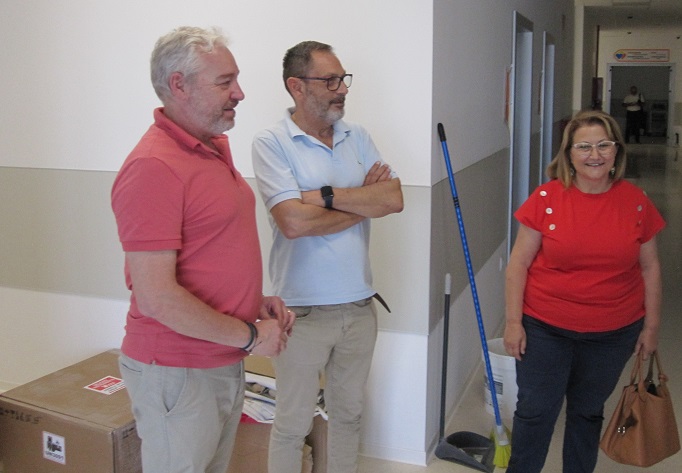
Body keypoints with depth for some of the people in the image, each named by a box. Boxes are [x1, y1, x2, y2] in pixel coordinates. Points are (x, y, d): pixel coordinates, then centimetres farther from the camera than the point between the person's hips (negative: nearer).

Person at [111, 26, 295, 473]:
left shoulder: (216, 147, 8)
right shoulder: (154, 167, -22)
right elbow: (156, 298, -25)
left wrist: (256, 300, 5)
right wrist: (250, 335, -16)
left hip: (225, 362, 9)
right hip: (178, 373, -9)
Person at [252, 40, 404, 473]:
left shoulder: (358, 137, 5)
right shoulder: (271, 143, -12)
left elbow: (394, 199, -7)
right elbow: (293, 222, -24)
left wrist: (326, 195, -17)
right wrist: (364, 201, -11)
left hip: (360, 305, 5)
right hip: (304, 311, -5)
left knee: (349, 412, 22)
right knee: (293, 424, 10)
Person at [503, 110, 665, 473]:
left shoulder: (636, 202, -4)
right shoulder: (546, 198, -11)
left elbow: (649, 267, 5)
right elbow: (518, 264, -7)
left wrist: (651, 325, 6)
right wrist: (513, 321, -8)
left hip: (613, 333, 2)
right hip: (544, 328, -2)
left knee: (588, 413, 18)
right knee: (535, 412, 6)